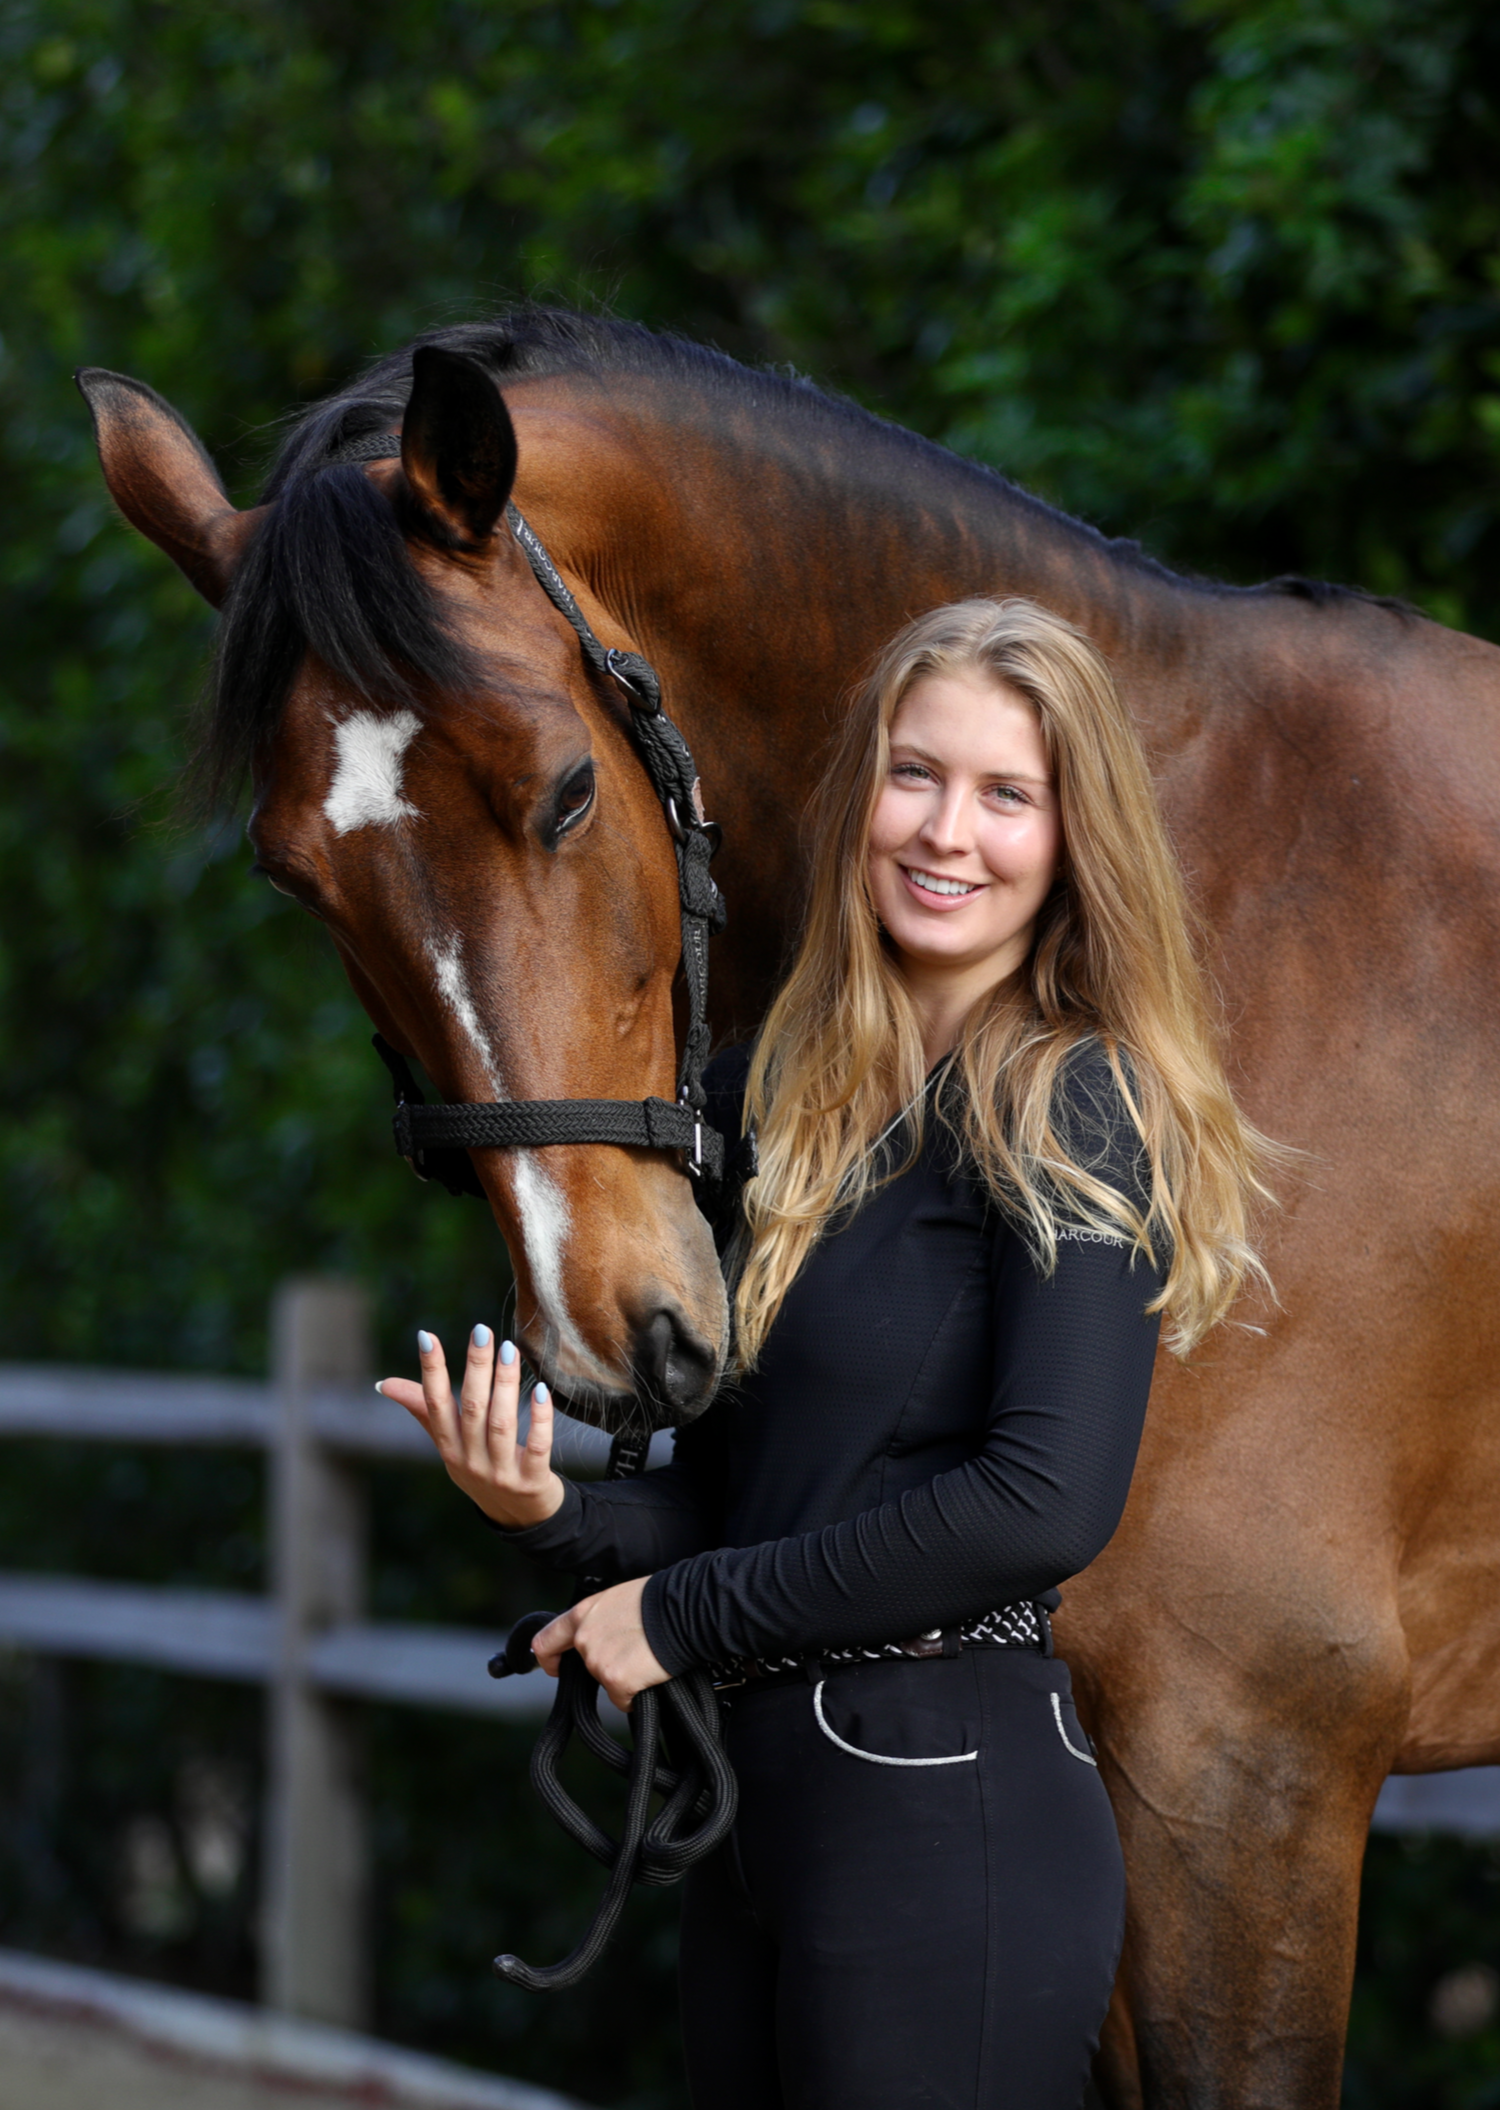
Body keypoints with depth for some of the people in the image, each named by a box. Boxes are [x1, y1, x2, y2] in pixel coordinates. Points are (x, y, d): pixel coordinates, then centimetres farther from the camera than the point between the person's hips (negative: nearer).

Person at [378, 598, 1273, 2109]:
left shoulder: (1080, 1109, -10)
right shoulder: (768, 1095, 11)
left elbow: (1048, 1502, -21)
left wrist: (684, 1612, -14)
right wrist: (551, 1510, -6)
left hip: (950, 1805, -7)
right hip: (753, 1799, 7)